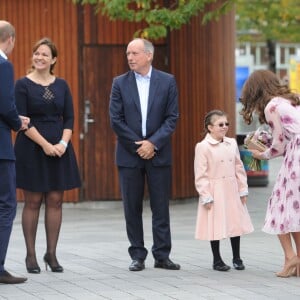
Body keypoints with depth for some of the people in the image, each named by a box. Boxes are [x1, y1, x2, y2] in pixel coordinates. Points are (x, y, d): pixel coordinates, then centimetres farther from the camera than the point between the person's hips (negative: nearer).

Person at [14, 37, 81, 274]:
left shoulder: (61, 85, 9)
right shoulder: (23, 85, -3)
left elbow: (69, 118, 7)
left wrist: (63, 143, -10)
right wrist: (45, 144, -15)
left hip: (59, 149, 4)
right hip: (31, 148, -3)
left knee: (55, 201, 3)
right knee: (33, 202, 0)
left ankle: (51, 253, 10)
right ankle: (31, 255, 6)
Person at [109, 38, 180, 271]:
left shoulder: (167, 81, 2)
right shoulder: (120, 83, 3)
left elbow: (172, 117, -1)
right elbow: (116, 119, -1)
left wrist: (153, 143, -12)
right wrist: (137, 145, -7)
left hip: (158, 153, 0)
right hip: (129, 154, 1)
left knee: (161, 207, 2)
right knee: (132, 208, 3)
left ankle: (162, 255, 8)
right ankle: (138, 256, 10)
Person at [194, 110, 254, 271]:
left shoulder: (232, 143, 5)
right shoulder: (203, 147, -10)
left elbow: (239, 168, 10)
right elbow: (200, 175, -11)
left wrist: (243, 190, 7)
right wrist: (206, 197, -14)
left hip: (232, 191, 5)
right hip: (214, 192, -5)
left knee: (236, 223, 9)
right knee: (216, 226, 3)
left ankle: (237, 258, 23)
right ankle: (217, 260, 17)